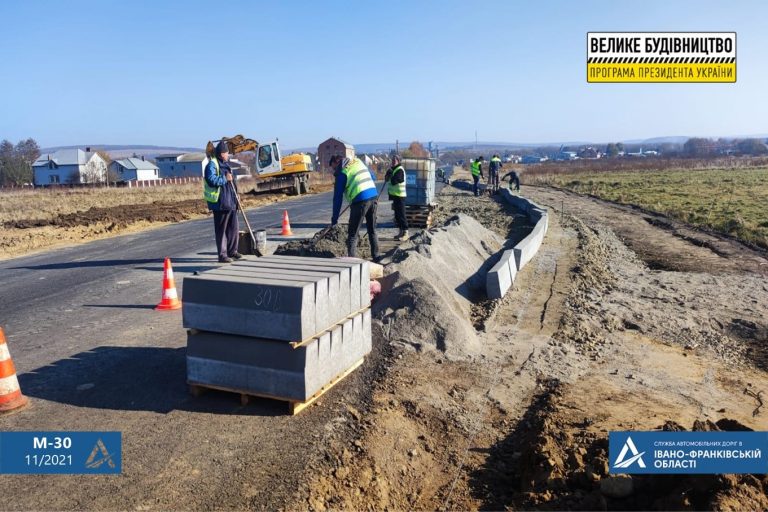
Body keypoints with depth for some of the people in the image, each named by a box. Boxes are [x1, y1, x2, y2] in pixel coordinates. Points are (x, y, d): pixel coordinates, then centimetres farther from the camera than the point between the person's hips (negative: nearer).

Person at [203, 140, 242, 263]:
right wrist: (225, 179, -20)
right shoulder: (212, 164, -11)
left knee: (234, 228, 14)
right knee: (221, 230, -2)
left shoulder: (226, 164, 18)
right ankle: (222, 255, 4)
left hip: (231, 202, 9)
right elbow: (211, 179, -25)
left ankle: (232, 251, 27)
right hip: (220, 202, -9)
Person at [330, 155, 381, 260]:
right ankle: (376, 256, 23)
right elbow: (372, 177, 22)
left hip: (360, 201, -6)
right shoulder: (358, 161, 17)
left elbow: (338, 197, -1)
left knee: (352, 234, 2)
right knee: (372, 230, 19)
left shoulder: (341, 173, -1)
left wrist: (334, 218, 4)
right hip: (373, 197, 7)